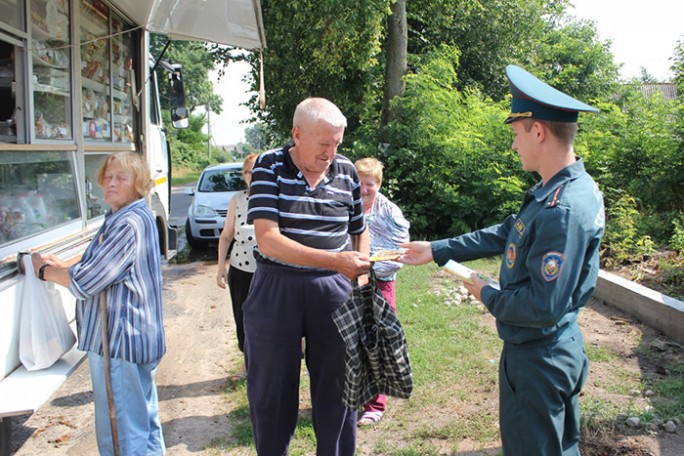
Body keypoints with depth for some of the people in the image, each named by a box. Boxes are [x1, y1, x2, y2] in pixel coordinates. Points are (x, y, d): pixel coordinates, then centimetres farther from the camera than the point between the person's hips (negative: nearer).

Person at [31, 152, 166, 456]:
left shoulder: (129, 223, -21)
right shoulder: (121, 217, 14)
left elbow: (85, 281, -21)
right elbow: (99, 267, 19)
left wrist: (45, 270, -4)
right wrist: (58, 265, 4)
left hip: (119, 340, -11)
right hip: (138, 338, 11)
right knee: (144, 421, 22)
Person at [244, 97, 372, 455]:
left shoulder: (346, 171, 3)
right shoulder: (269, 167, -8)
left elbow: (359, 231, 17)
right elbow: (268, 239, -19)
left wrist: (361, 277, 4)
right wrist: (335, 260, -27)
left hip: (333, 291, 2)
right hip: (275, 291, -2)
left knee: (337, 385, 10)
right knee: (271, 389, 10)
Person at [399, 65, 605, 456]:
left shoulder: (564, 210, -29)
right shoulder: (555, 191, 2)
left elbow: (544, 307, -30)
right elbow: (504, 234, 13)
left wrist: (488, 296, -12)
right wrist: (437, 250, 16)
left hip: (539, 359, -9)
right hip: (548, 352, 9)